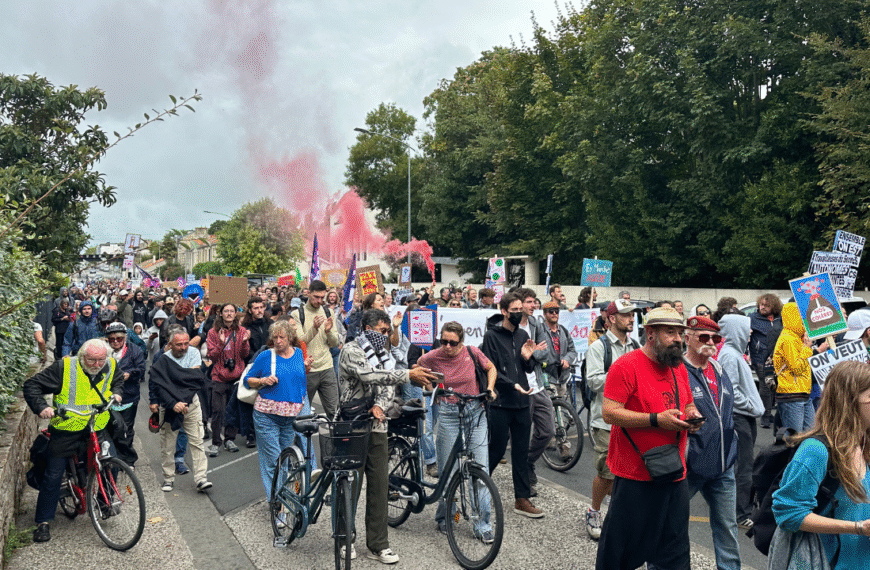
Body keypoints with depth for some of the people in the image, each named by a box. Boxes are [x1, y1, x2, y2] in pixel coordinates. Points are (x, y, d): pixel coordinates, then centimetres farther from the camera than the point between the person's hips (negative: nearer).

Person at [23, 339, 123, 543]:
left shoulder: (111, 367, -1)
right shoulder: (64, 367, -14)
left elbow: (118, 380, 24)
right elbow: (32, 385, -8)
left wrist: (116, 393, 4)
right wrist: (41, 407, -22)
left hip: (97, 431, 3)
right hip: (66, 431, -3)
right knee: (53, 476, 1)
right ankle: (43, 522, 13)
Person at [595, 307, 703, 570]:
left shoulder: (679, 368, 12)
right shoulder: (626, 366, -12)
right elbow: (609, 412, -18)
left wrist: (692, 415, 1)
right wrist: (656, 420, -22)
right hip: (635, 476, -7)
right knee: (621, 548, 4)